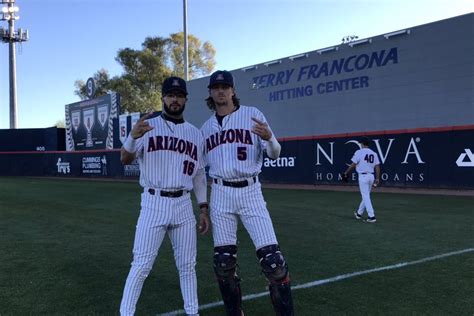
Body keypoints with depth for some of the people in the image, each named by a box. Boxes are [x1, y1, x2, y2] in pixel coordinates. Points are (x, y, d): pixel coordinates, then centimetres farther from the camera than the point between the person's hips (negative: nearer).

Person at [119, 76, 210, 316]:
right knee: (141, 265, -3)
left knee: (187, 265, 12)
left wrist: (204, 209, 8)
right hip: (154, 204, -3)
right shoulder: (148, 126, 0)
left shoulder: (196, 134, 11)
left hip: (183, 205, 4)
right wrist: (133, 136, -32)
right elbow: (125, 159, -11)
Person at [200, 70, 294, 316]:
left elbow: (274, 154, -4)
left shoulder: (252, 115, 1)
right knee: (223, 261, 7)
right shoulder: (206, 127, 12)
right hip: (220, 194, 3)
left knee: (271, 258, -10)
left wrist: (269, 137, -24)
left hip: (250, 192, -3)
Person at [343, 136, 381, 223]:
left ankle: (371, 216, -9)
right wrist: (377, 178, 7)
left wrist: (346, 172, 4)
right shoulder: (374, 153, 9)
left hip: (363, 176, -6)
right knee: (366, 195, 17)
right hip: (371, 176, 6)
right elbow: (377, 166, 5)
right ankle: (359, 213, 31)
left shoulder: (359, 152, -8)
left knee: (366, 196, -4)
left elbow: (353, 164, -9)